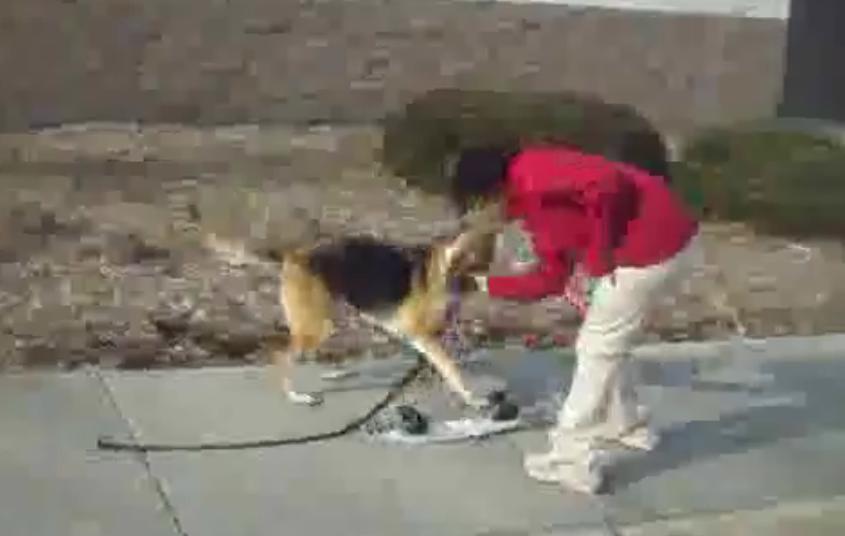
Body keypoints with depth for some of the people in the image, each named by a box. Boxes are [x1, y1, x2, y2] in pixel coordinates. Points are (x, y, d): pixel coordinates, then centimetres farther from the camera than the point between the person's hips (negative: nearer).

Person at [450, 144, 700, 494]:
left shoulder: (531, 180, -15)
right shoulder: (534, 205, 15)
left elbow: (609, 184, -29)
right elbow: (551, 278, 21)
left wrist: (599, 257, -17)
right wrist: (488, 285, 23)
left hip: (654, 246, -10)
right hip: (667, 238, 10)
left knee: (597, 349, 1)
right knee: (608, 343, 25)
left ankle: (575, 462, 9)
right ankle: (627, 426, 41)